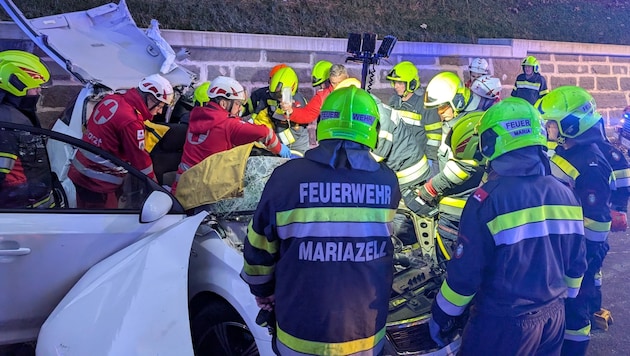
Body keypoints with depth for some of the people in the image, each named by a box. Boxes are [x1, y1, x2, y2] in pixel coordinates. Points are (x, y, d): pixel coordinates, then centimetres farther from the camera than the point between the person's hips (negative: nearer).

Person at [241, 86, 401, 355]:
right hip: (366, 334, 2)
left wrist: (262, 290, 15)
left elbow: (260, 248, -4)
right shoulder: (388, 182, -8)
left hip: (301, 334, -1)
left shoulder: (287, 176, -15)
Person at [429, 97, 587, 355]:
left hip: (503, 323, -5)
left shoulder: (488, 198, -20)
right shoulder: (566, 194, -1)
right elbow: (577, 264, 8)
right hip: (554, 317, 6)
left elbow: (465, 273, -17)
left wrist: (441, 315, -3)